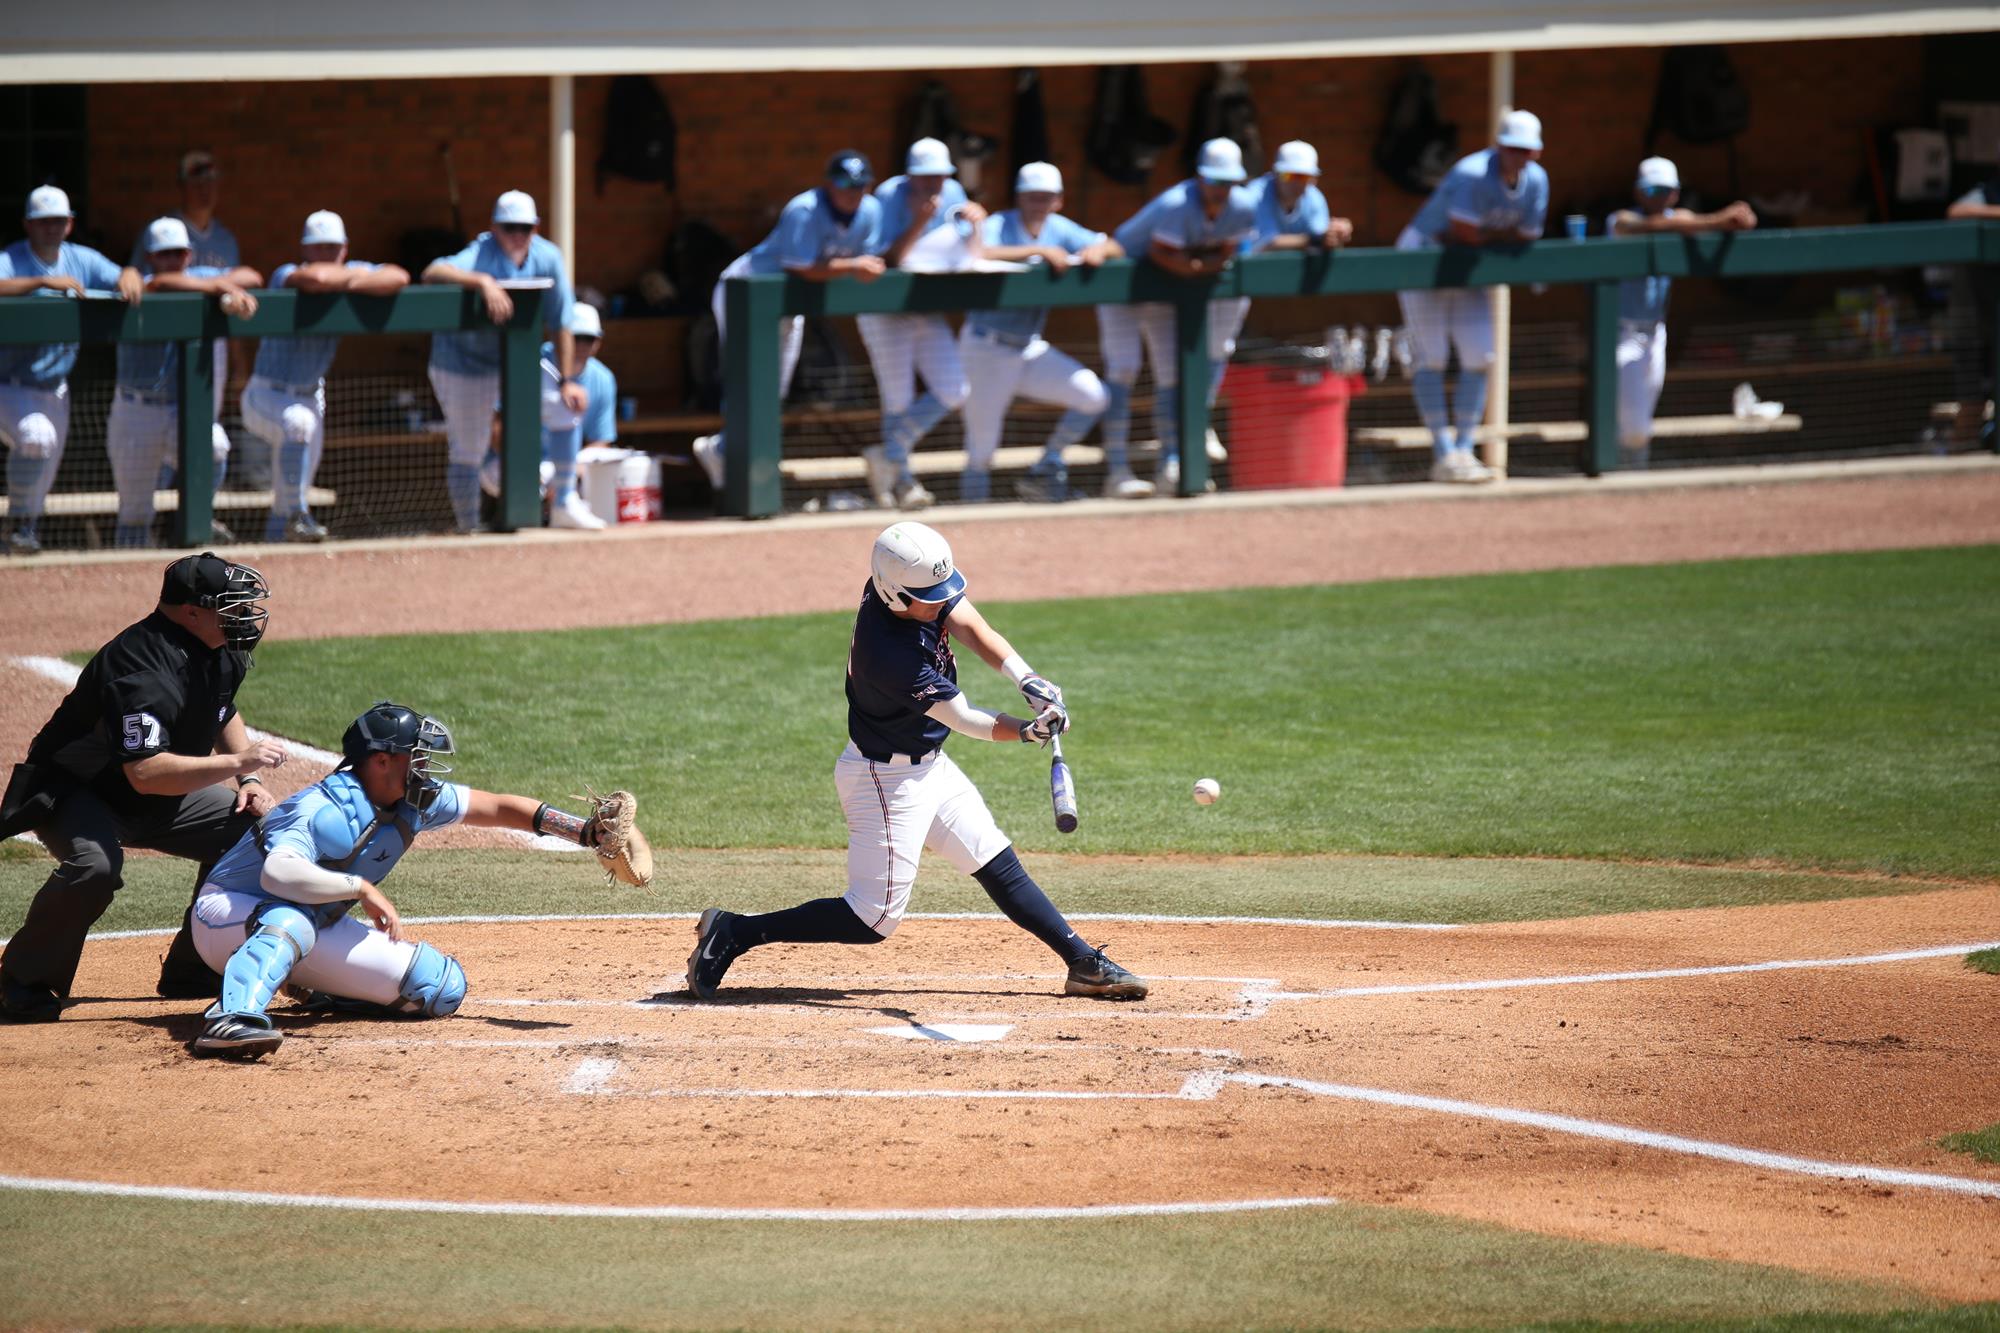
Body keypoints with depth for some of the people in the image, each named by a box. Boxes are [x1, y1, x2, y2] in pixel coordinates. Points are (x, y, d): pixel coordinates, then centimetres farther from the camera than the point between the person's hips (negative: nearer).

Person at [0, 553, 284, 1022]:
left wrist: (248, 781, 2)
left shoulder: (221, 650, -4)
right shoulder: (143, 670, -34)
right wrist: (240, 761, -39)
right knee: (96, 864, -37)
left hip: (161, 798, 9)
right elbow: (145, 772, -42)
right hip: (71, 792, -9)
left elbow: (224, 715, 18)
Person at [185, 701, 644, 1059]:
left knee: (441, 986, -2)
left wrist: (584, 830, -5)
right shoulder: (324, 811, -31)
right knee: (290, 920, -44)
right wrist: (362, 888, -48)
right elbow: (279, 873, -48)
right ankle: (232, 1018, -58)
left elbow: (498, 808, 3)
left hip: (315, 928, 8)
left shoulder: (416, 802, -6)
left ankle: (326, 993, 18)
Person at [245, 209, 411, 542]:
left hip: (310, 395, 7)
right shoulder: (286, 276, -20)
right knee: (299, 423, -36)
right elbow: (316, 278, -43)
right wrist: (353, 276, -23)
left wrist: (349, 285, -30)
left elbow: (399, 277, -18)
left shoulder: (351, 271, -3)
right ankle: (297, 515, -29)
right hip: (267, 393, -7)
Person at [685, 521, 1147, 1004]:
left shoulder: (921, 587, -12)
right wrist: (1027, 730, -34)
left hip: (929, 765, 9)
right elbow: (962, 719, -25)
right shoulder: (890, 653, -33)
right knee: (875, 919, -5)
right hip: (887, 779, -9)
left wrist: (1028, 682, -24)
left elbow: (973, 629, -10)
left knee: (1000, 867, 13)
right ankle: (733, 933, 1)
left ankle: (1084, 963, 20)